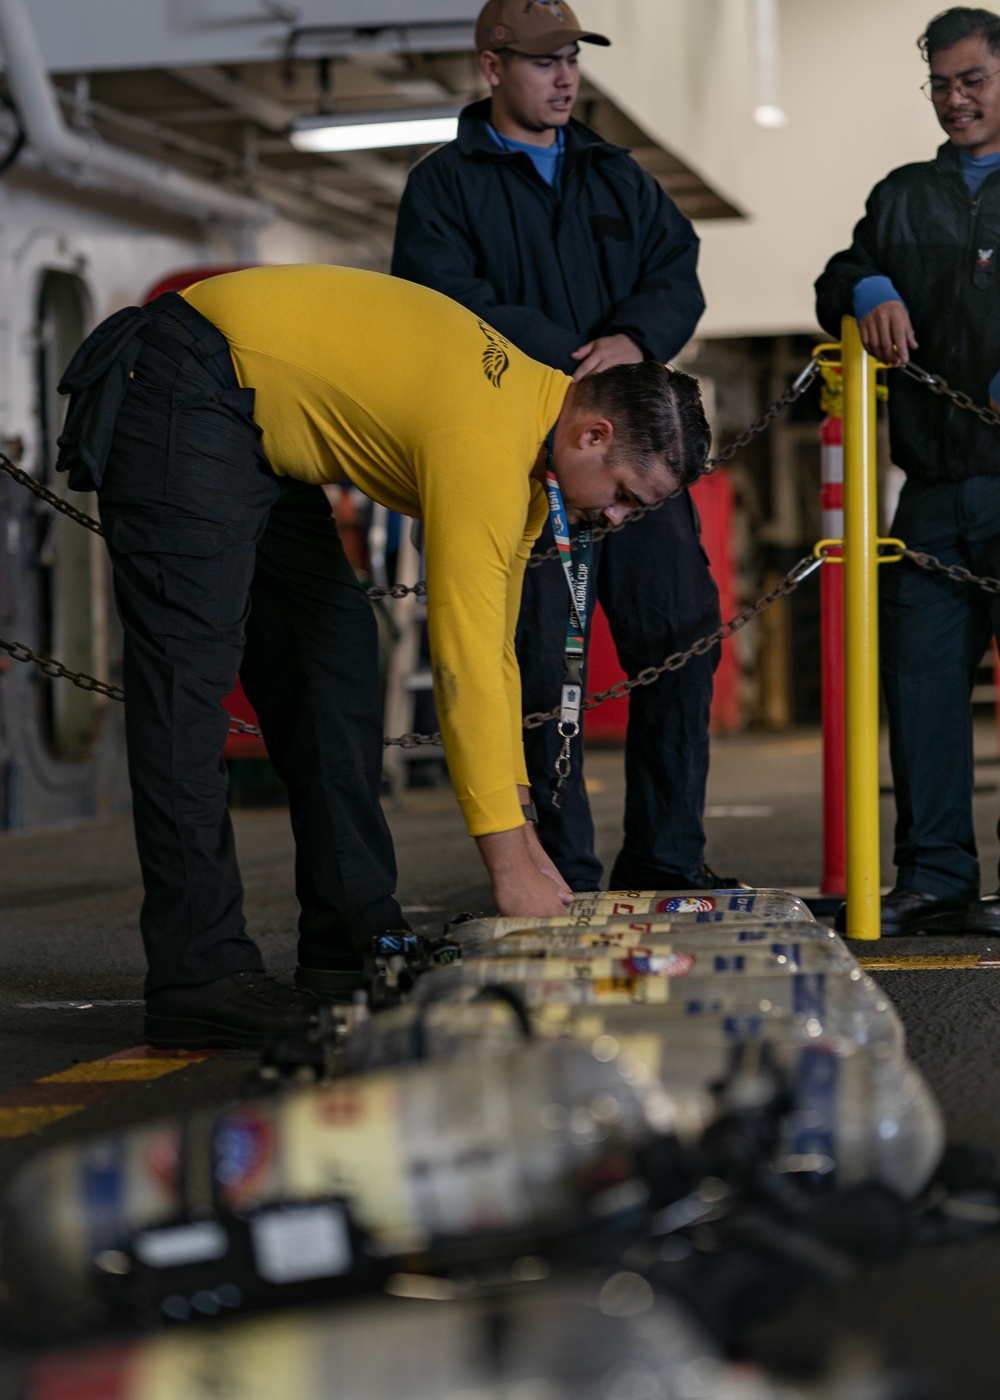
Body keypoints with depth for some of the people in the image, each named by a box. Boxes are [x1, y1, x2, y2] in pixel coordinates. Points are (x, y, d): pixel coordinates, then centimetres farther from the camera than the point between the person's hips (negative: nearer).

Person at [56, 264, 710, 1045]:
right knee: (190, 672, -16)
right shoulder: (487, 441, -26)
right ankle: (197, 975, -17)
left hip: (262, 423, 11)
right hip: (175, 394, -11)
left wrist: (523, 836, 6)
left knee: (335, 651, 5)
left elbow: (493, 647, 8)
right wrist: (511, 863, -25)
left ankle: (355, 940, 7)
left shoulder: (532, 444, 4)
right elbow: (464, 659, -28)